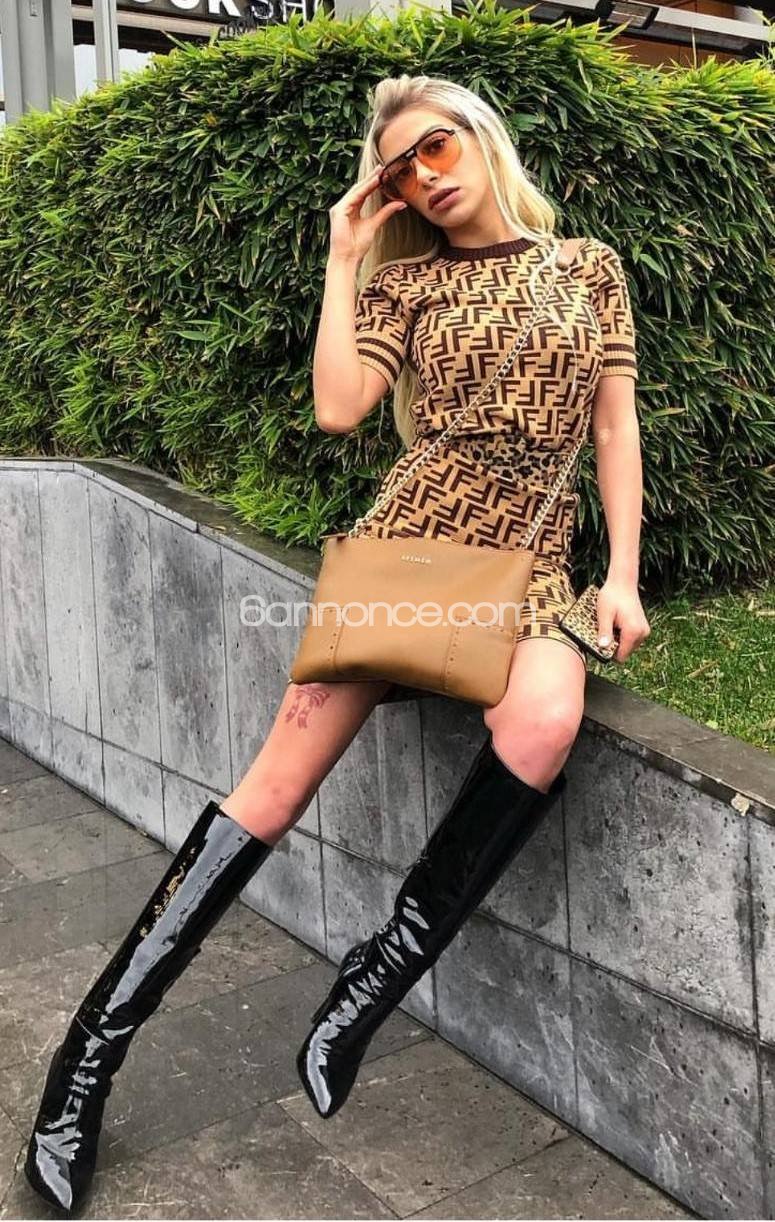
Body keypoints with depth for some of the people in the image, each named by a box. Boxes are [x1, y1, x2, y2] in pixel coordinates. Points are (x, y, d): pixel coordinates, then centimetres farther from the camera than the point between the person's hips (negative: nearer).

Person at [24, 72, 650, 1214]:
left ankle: (383, 969, -17)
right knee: (286, 769, -12)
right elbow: (337, 406, -4)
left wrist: (624, 573, -1)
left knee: (544, 722, -36)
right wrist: (344, 256, 3)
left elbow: (616, 427, 9)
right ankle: (98, 1035, -4)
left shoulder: (589, 267, 14)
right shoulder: (406, 281, 13)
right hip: (406, 537, 0)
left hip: (528, 555, 0)